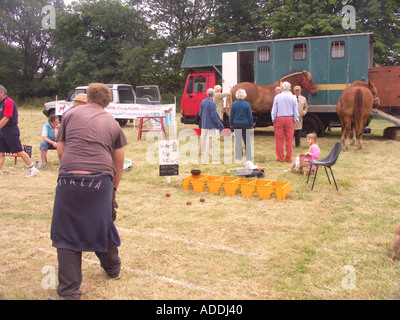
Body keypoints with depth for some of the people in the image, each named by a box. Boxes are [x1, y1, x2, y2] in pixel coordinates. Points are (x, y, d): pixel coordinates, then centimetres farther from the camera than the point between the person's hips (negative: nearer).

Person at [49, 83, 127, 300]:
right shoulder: (112, 123, 17)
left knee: (66, 236, 8)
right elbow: (119, 162, 17)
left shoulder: (71, 114, 13)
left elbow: (60, 151, 12)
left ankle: (68, 292, 9)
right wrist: (113, 189, 27)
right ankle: (113, 268, 43)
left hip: (70, 179, -2)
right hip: (101, 180, 2)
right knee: (102, 225, 23)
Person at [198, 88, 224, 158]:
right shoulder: (212, 103, -18)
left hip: (204, 124, 7)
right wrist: (218, 124, -9)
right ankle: (208, 153, 7)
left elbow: (200, 113, 10)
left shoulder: (202, 102, 3)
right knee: (210, 138, 1)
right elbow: (214, 115, -18)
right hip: (211, 124, -7)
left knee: (203, 137, 15)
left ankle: (202, 152, 26)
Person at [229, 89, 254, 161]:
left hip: (236, 124, 2)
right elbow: (250, 116, -2)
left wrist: (231, 124, 14)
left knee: (237, 140, 8)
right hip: (245, 124, -1)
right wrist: (251, 125, 7)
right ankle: (248, 157, 8)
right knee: (247, 140, 6)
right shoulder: (247, 104, -7)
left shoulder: (233, 104, -3)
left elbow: (231, 115, 3)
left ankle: (238, 156, 10)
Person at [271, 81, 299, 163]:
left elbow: (274, 110, 0)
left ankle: (280, 158, 7)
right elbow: (296, 111, 4)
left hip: (279, 119, -1)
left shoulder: (277, 97, -3)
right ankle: (288, 158, 9)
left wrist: (273, 119, 9)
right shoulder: (293, 97, 0)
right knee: (289, 140, 6)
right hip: (290, 119, 1)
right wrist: (296, 119, 15)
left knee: (279, 140, 3)